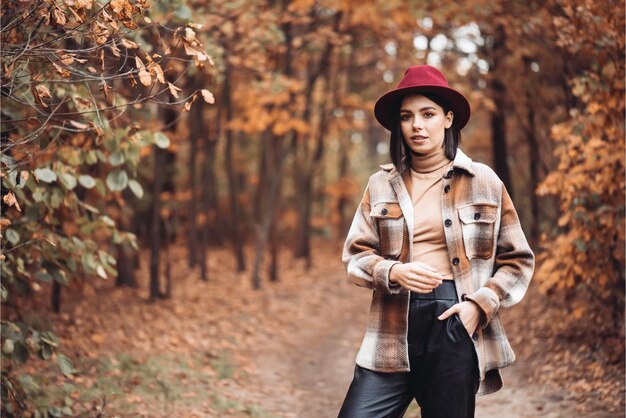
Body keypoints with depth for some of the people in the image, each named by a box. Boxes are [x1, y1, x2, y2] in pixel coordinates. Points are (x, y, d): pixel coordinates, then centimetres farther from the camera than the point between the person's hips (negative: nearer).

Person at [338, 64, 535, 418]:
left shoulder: (484, 182, 4)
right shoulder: (382, 184, 8)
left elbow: (518, 260, 7)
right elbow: (356, 256, 7)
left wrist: (480, 304, -8)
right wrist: (393, 272, -13)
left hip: (455, 326, -1)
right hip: (394, 327, 1)